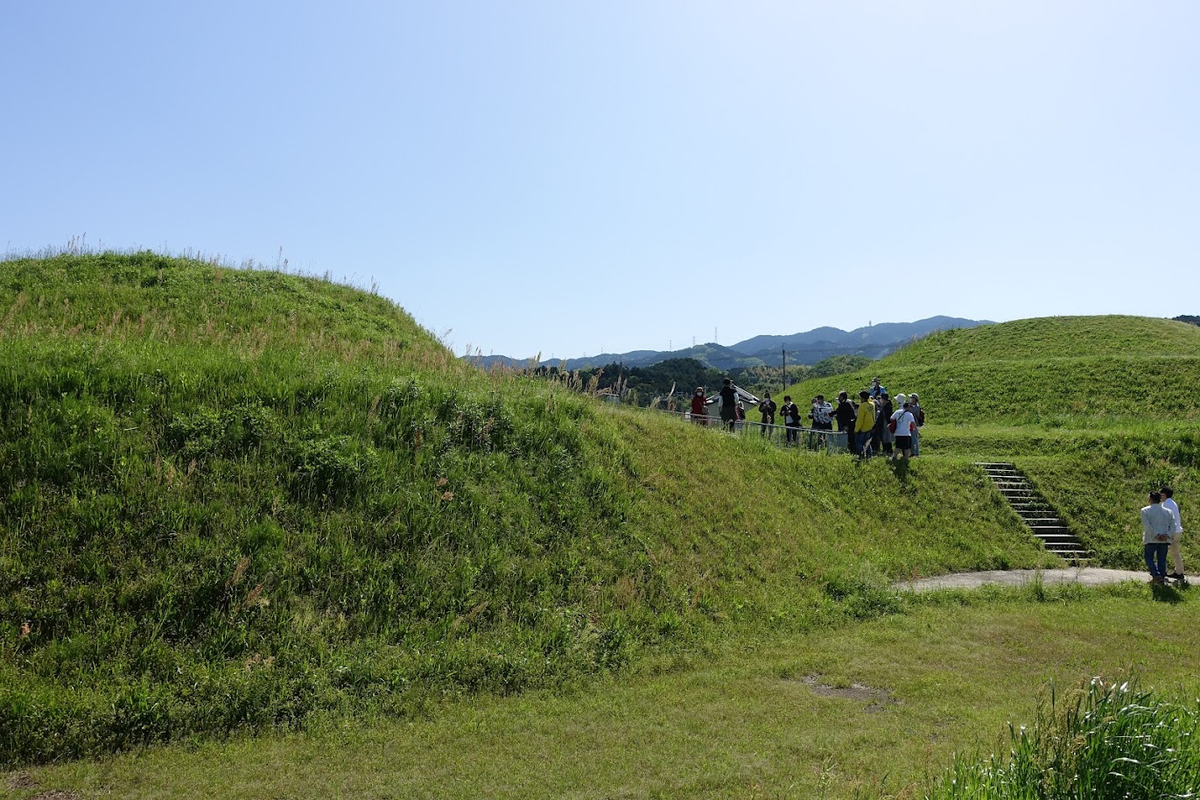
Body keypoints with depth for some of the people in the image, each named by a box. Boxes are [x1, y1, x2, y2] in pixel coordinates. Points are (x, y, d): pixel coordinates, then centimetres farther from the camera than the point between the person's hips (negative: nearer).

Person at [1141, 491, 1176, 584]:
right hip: (1165, 540, 4)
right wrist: (1167, 535, -9)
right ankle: (1162, 578, 12)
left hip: (1151, 539, -4)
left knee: (1149, 557, 7)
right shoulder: (1167, 512, 9)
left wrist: (1156, 535, -15)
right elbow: (1173, 526, 0)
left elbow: (1147, 525, -15)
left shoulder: (1145, 511, -4)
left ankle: (1156, 575, -11)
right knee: (1162, 559, 12)